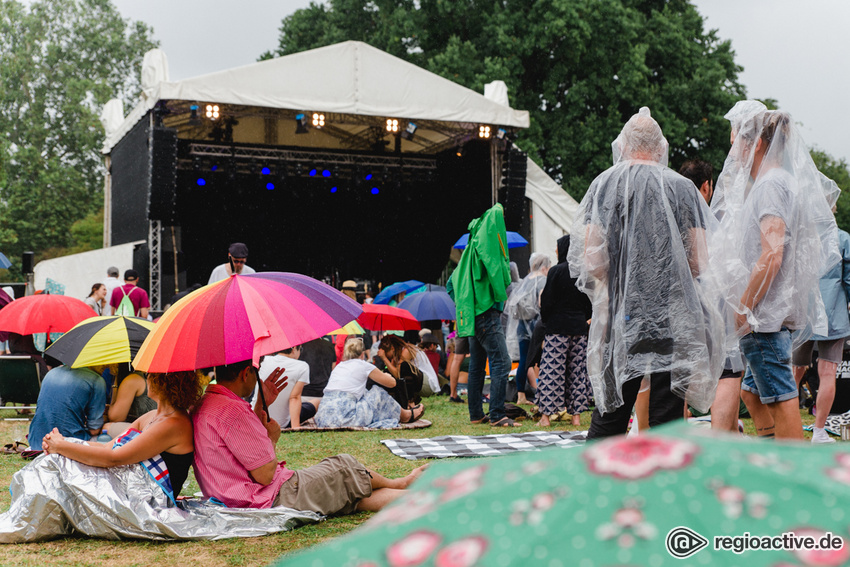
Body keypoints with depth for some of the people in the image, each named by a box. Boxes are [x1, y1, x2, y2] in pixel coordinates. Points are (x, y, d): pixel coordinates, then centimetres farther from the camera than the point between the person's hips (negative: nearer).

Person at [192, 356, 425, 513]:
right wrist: (272, 437, -3)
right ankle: (401, 484, 35)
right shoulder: (232, 410, -24)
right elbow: (265, 475, -21)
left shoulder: (203, 405, 10)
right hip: (275, 499, -10)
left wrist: (261, 405, 14)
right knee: (344, 467, 11)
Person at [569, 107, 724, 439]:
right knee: (667, 418, 4)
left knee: (609, 414, 10)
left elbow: (591, 259, -4)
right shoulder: (682, 187, 0)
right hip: (673, 318, -1)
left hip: (621, 315, 1)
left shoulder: (604, 184, 2)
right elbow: (699, 262, -2)